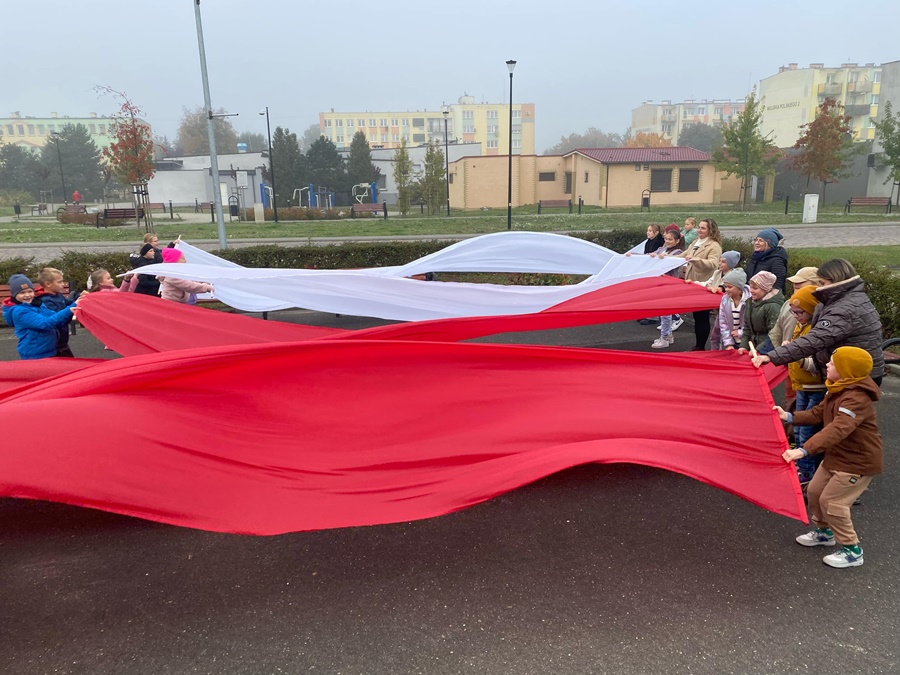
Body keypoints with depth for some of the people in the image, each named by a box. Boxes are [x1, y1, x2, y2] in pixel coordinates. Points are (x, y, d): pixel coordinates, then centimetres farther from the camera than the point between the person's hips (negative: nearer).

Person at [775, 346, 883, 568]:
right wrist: (789, 417, -8)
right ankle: (823, 531, 37)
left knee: (831, 501, -7)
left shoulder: (857, 399, -31)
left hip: (859, 461, -9)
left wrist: (803, 451, -51)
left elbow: (837, 430, -43)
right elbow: (818, 414, 6)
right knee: (814, 491, 14)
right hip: (837, 456, 9)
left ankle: (852, 551, 11)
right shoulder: (837, 391, 0)